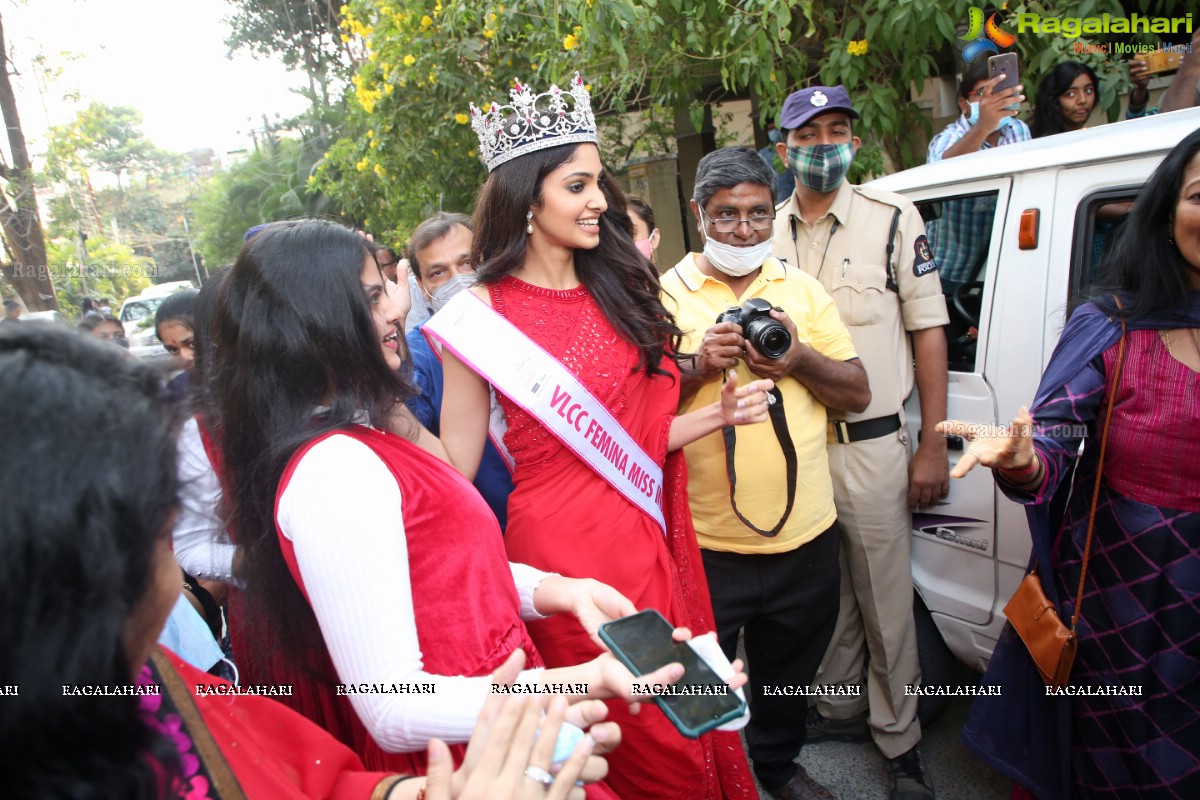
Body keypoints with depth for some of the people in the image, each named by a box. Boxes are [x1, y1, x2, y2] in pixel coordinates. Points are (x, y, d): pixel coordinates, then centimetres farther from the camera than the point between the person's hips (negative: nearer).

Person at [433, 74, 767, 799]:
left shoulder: (617, 291, 6)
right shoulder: (482, 316, -9)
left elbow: (635, 434, 11)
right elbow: (454, 472, -7)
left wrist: (720, 414, 1)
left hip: (645, 537, 5)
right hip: (562, 545, -5)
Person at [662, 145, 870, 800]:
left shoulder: (802, 288, 6)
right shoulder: (666, 295, -4)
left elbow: (857, 394, 5)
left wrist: (799, 359, -13)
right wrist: (699, 369, -23)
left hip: (805, 536, 4)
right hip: (704, 544, -3)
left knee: (791, 673, 24)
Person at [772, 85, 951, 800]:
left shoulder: (892, 218, -2)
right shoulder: (768, 230, 6)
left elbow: (927, 329, -3)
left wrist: (933, 445, -7)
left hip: (871, 445, -3)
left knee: (886, 599, 6)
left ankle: (899, 738, 25)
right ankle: (839, 705, 37)